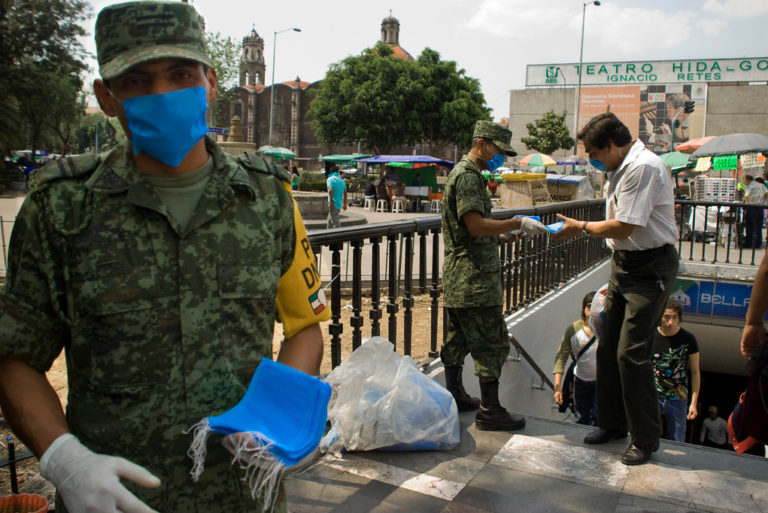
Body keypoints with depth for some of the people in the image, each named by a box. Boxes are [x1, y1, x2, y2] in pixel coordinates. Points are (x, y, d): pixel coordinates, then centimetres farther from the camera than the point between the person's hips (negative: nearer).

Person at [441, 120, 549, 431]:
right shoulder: (467, 175, -13)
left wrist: (503, 233, 15)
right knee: (493, 341, -6)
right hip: (473, 277, -11)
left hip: (459, 276, 11)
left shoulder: (467, 174, 21)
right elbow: (476, 225, -22)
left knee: (459, 337, 15)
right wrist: (518, 223, -19)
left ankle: (454, 396, 25)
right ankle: (489, 411, 0)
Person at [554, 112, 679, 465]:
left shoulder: (643, 167, -19)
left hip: (650, 268, -9)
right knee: (608, 348, 11)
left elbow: (624, 227, -21)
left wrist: (581, 227, -6)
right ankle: (612, 423, 26)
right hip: (624, 264, 10)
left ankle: (645, 439, 8)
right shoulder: (619, 169, 12)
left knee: (631, 353, -8)